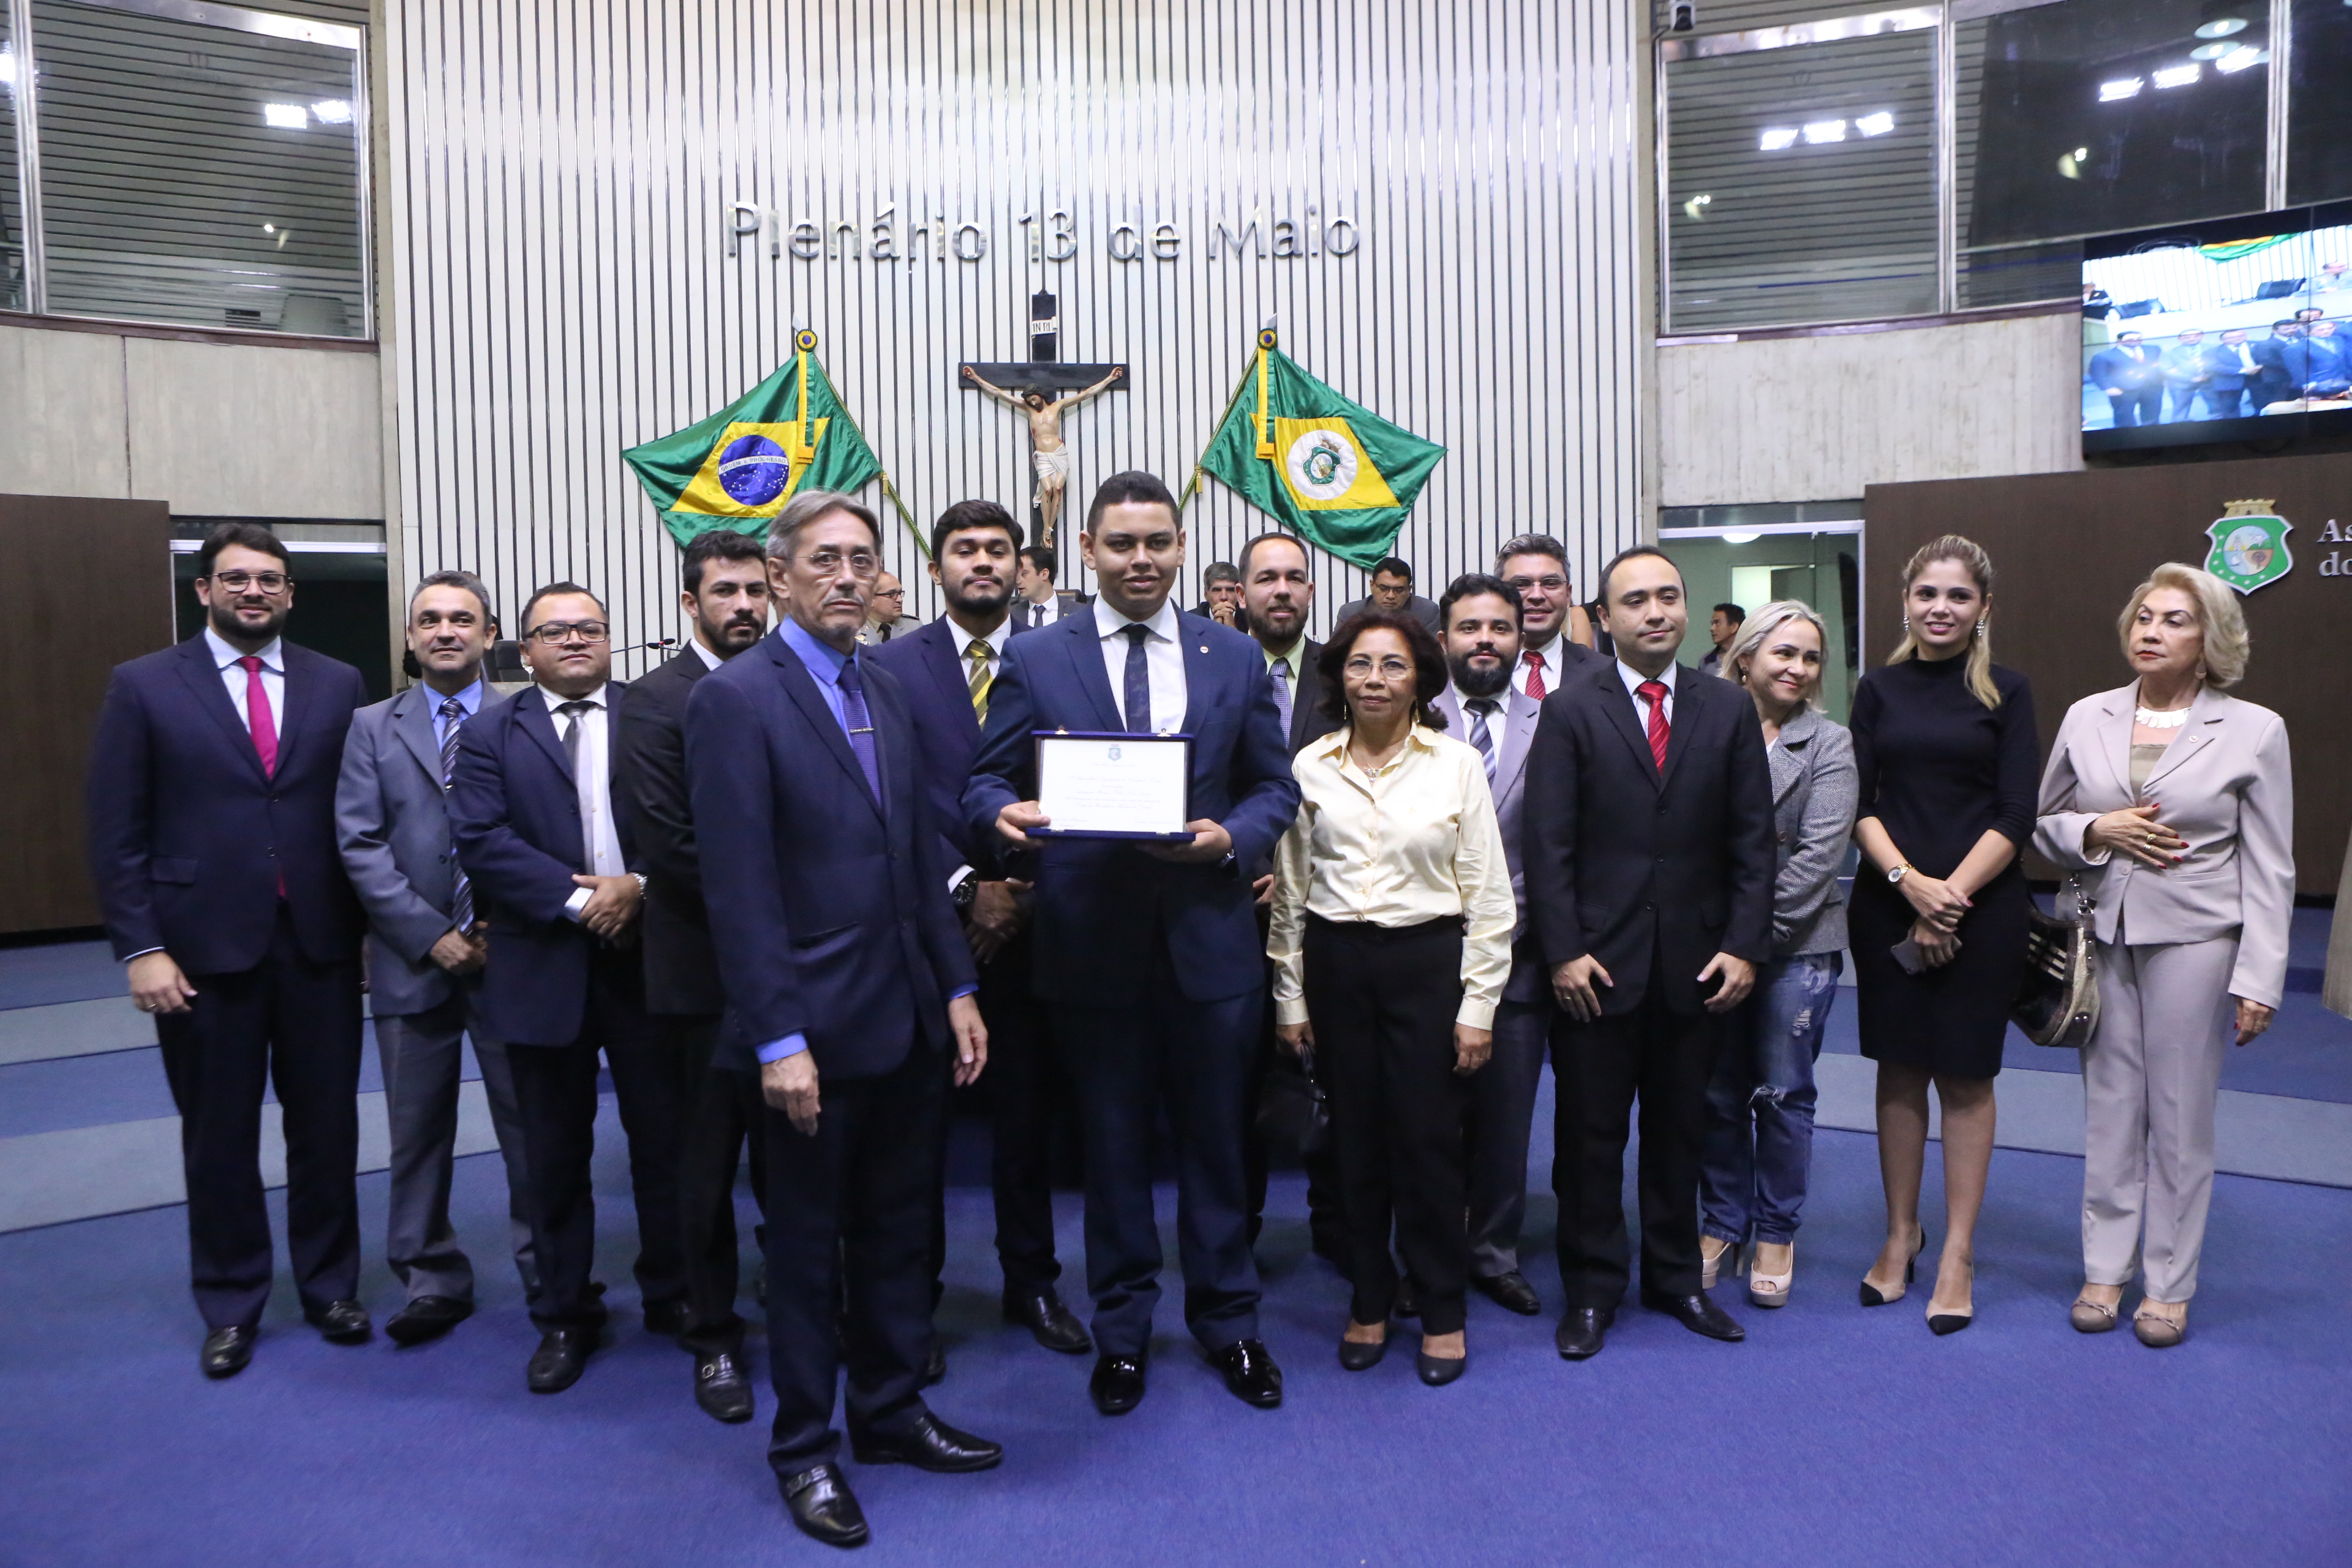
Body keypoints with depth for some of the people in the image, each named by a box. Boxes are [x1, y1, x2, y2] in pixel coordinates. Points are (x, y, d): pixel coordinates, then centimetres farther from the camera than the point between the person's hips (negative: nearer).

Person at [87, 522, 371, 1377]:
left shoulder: (338, 685, 4)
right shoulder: (143, 687, 0)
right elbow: (117, 834, -2)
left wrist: (371, 924, -1)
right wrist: (140, 948, -8)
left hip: (320, 944, 1)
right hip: (204, 949, -1)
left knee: (326, 1125, 10)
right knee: (218, 1137, 10)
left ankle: (330, 1287, 28)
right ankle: (230, 1307, 27)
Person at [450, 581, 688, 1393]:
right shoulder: (490, 734, 6)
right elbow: (481, 840, -6)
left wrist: (637, 886, -17)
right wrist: (576, 899, -15)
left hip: (648, 956, 0)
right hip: (544, 966, 1)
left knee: (665, 1137, 8)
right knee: (555, 1153, 10)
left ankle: (673, 1295, 25)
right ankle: (565, 1314, 25)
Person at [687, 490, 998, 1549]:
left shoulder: (884, 691, 10)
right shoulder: (735, 700, -11)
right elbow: (739, 888, -16)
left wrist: (958, 990, 8)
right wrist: (779, 1040, -18)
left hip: (910, 1017, 7)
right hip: (817, 1025, -6)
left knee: (900, 1227, 17)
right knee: (807, 1243, 10)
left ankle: (891, 1412, 35)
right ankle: (804, 1447, 27)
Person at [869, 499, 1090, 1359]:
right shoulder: (893, 666, 1)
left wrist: (1023, 894, -7)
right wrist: (967, 890, -12)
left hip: (1025, 921, 1)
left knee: (1028, 1109, 10)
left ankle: (1032, 1280, 26)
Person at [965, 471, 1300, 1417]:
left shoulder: (1235, 659, 6)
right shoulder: (1034, 659, 2)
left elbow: (1275, 787, 7)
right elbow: (987, 780, 2)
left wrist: (1233, 835, -13)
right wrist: (1006, 814, -22)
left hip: (1208, 936, 1)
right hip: (1092, 939, -1)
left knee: (1215, 1137, 12)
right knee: (1113, 1144, 12)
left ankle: (1228, 1321, 31)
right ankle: (1121, 1330, 29)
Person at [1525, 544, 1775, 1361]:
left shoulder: (1729, 709, 6)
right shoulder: (1571, 710, -2)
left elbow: (1753, 840, 5)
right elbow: (1548, 843, -6)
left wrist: (1744, 946, -3)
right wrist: (1564, 951, -11)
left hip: (1698, 962, 3)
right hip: (1599, 962, -2)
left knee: (1679, 1127, 14)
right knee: (1590, 1133, 6)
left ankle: (1675, 1277, 31)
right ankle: (1591, 1289, 21)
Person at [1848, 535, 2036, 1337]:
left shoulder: (2006, 693, 1)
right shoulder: (1880, 689, 6)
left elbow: (2015, 816, -5)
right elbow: (1858, 803, 1)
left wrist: (1949, 897, -13)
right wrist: (1908, 880, -14)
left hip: (1980, 908, -2)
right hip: (1887, 904, 2)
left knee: (1965, 1077, 5)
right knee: (1900, 1070, 9)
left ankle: (1958, 1251, 17)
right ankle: (1900, 1232, 24)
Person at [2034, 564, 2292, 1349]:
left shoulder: (2254, 731, -3)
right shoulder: (2086, 718, 4)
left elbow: (2269, 870, -3)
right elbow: (2043, 822, 11)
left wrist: (2259, 981, -8)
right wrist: (2096, 831, -11)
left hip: (2194, 941, -2)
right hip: (2103, 937, 2)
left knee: (2181, 1116, 6)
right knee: (2110, 1108, 9)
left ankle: (2169, 1285, 20)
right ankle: (2105, 1269, 22)